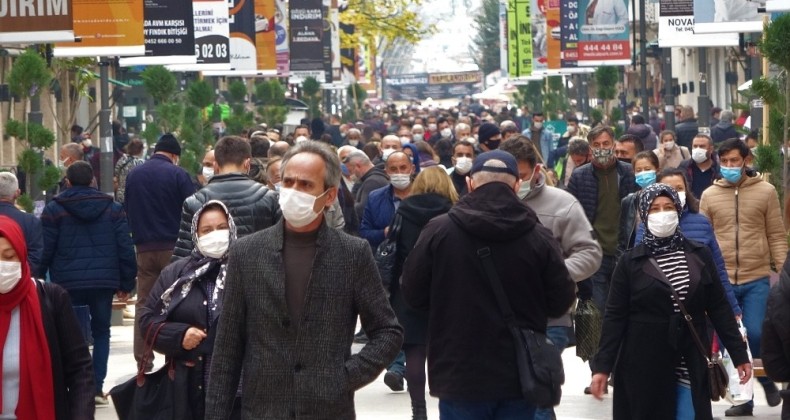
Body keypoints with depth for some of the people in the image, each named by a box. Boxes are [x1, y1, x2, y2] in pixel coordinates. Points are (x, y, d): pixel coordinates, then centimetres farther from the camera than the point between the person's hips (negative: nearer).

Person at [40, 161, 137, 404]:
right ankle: (97, 388, 6)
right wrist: (126, 283, 8)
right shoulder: (113, 208, 6)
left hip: (67, 283, -2)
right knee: (101, 331, 13)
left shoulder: (54, 210, -1)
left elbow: (45, 250, -3)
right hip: (104, 281, 2)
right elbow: (125, 248, 2)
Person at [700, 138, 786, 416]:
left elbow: (777, 236, 4)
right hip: (721, 281, 2)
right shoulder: (709, 195, 6)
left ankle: (767, 380, 20)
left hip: (757, 279, -2)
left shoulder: (765, 191, 3)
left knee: (756, 334, -9)